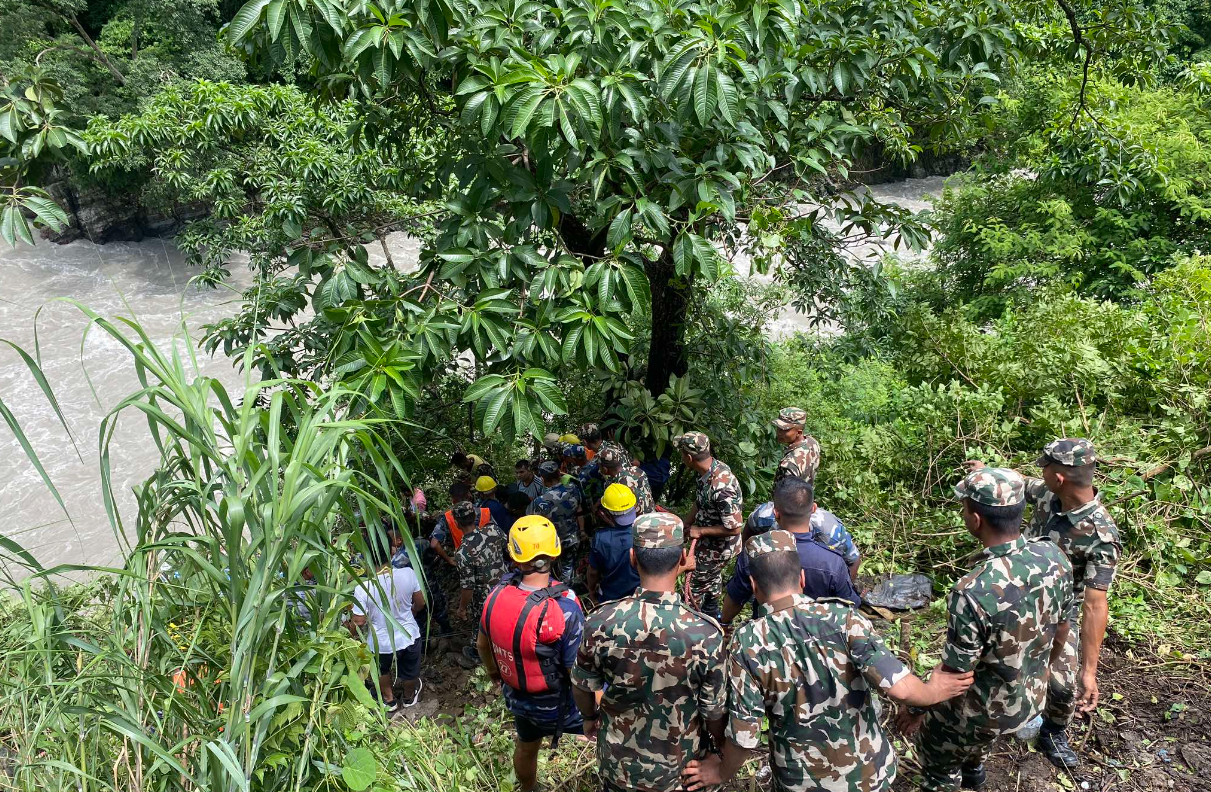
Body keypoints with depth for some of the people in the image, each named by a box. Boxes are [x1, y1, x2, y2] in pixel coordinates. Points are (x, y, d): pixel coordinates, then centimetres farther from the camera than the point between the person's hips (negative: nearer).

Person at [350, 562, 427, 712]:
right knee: (410, 672, 31)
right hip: (409, 636, 2)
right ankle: (409, 696, 58)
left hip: (381, 643, -2)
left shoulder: (362, 588, -28)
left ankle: (389, 700, 53)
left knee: (382, 670, 33)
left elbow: (358, 622, -16)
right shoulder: (408, 574, -22)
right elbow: (420, 603, -6)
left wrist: (351, 633, 8)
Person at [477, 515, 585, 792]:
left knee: (526, 746, 32)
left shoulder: (497, 595, -16)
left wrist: (493, 671, 22)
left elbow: (483, 644, 2)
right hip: (556, 704, -5)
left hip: (516, 696, 6)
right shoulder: (564, 609, -34)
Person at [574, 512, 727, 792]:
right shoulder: (706, 633, -29)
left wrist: (589, 718, 17)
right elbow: (714, 711, -15)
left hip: (619, 761, 1)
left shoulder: (600, 623, -24)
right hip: (681, 766, -1)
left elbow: (583, 686, -5)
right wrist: (724, 747, 7)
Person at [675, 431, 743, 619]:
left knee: (695, 586, 12)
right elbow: (699, 502, 6)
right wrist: (683, 526, 4)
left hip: (718, 548, -8)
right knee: (711, 580, 30)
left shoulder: (721, 487, -40)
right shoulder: (712, 468, -11)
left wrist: (700, 531, -22)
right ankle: (711, 615, 52)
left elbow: (734, 528, -33)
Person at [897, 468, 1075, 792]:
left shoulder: (973, 592, -38)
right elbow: (1061, 632, 1)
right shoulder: (1054, 557, -17)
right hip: (1034, 698, 7)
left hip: (986, 712, -7)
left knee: (932, 738, 23)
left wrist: (916, 709, -6)